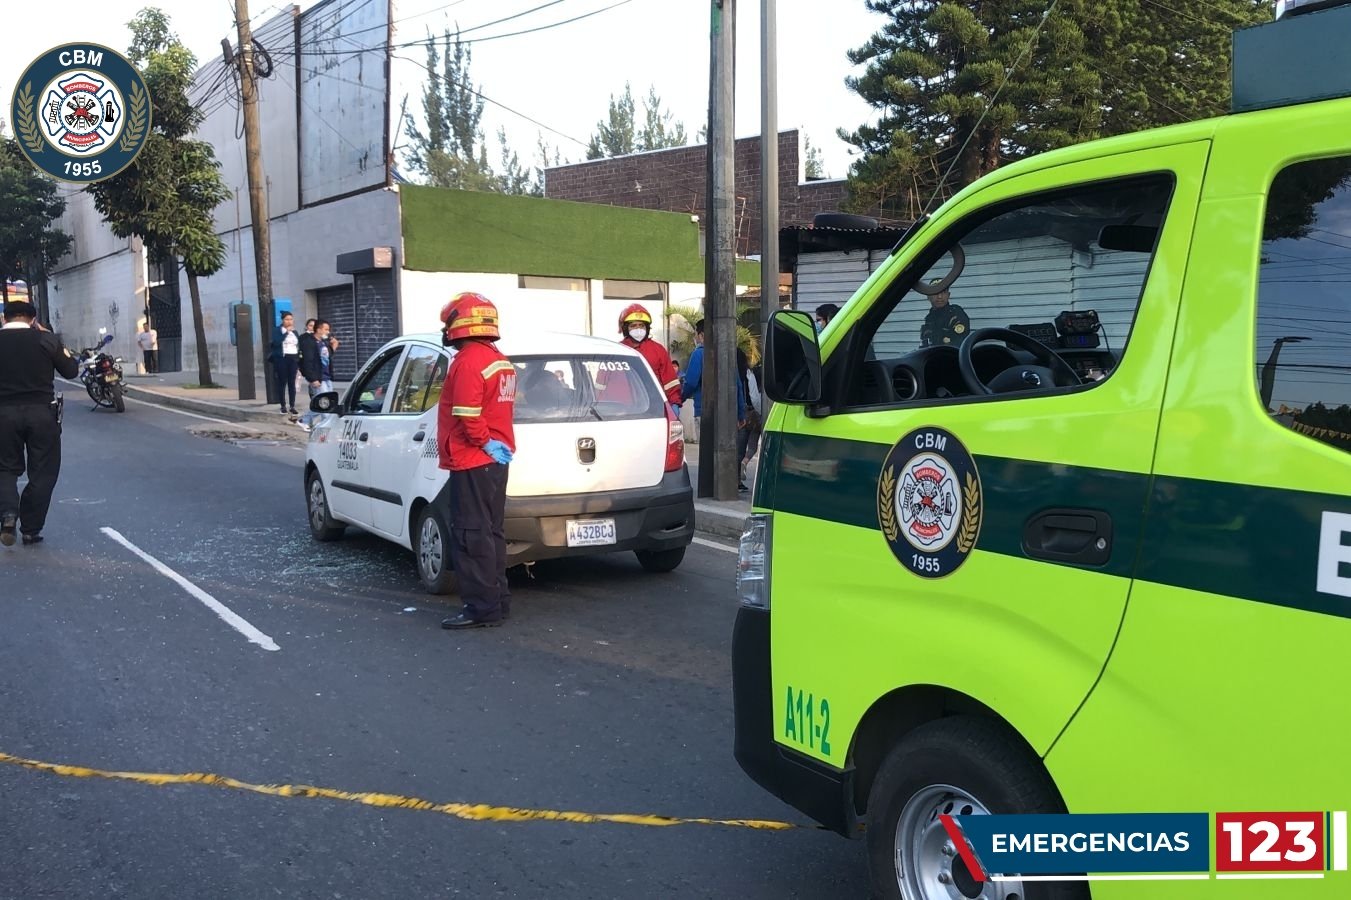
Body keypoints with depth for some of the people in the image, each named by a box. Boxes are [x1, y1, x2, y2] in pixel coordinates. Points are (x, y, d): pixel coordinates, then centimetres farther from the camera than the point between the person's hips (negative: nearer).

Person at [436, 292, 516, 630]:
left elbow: (468, 414, -27)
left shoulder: (468, 361, -17)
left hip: (472, 463, -10)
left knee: (471, 535, -4)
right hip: (495, 460, 10)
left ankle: (482, 607, -1)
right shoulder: (500, 362, 14)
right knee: (491, 531, 16)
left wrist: (485, 442, -14)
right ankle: (498, 601, 24)